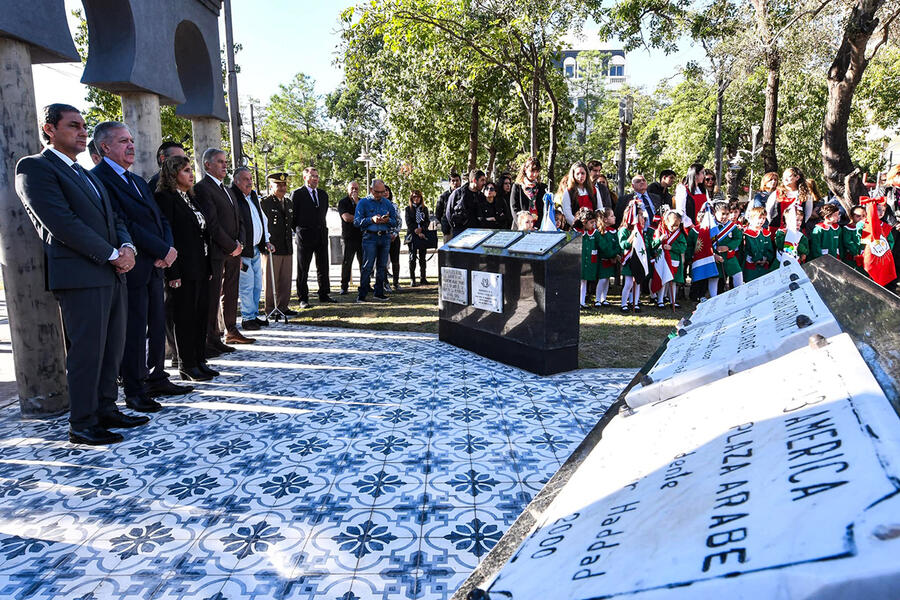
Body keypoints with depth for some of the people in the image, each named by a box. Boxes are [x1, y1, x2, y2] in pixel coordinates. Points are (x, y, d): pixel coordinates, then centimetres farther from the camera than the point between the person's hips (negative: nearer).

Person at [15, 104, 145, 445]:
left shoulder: (86, 175, 23)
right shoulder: (34, 167, -4)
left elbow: (113, 218, 20)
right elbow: (62, 223, -15)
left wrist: (127, 246, -2)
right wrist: (112, 254, -14)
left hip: (112, 273, 8)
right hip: (79, 275, -8)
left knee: (112, 348, 11)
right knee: (87, 351, -4)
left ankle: (106, 410, 22)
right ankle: (82, 425, 7)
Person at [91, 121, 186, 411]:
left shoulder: (137, 181, 20)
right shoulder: (98, 178, -9)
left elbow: (160, 219, 15)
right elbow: (122, 224, -18)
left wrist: (167, 249, -4)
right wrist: (163, 250, -15)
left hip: (155, 266, 8)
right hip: (130, 269, -8)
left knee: (157, 326, 12)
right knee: (134, 331, -2)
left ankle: (157, 378, 23)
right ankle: (135, 392, 8)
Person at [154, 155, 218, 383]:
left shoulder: (191, 198, 17)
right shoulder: (165, 197, -9)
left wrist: (208, 266, 13)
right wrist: (173, 273, -19)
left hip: (200, 267, 8)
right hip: (183, 268, -8)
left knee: (201, 314, 11)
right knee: (184, 316, 0)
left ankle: (200, 361, 20)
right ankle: (187, 366, 9)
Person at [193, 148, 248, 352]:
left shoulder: (226, 189, 20)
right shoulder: (202, 188, -9)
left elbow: (238, 220, 20)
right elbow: (212, 224, -16)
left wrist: (239, 243, 3)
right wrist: (232, 247, -13)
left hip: (233, 252, 8)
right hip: (216, 253, -8)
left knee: (230, 294, 15)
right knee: (212, 297, -4)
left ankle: (231, 331, 26)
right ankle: (211, 341, 0)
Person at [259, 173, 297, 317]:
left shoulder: (289, 204, 17)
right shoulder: (264, 203, -5)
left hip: (287, 249, 6)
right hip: (271, 248, -6)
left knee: (286, 281, 10)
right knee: (271, 281, 0)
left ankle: (283, 307, 19)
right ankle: (270, 309, 8)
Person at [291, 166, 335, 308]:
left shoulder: (323, 194, 12)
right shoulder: (297, 194, -5)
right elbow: (292, 215, -3)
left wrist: (321, 227, 14)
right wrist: (299, 230, 0)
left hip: (321, 235, 5)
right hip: (305, 237, -5)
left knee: (323, 267, 10)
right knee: (303, 269, 2)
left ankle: (324, 295, 20)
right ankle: (303, 298, 7)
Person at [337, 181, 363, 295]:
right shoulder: (342, 202, 3)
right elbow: (346, 218, -10)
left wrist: (357, 202, -6)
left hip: (362, 236, 3)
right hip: (348, 237, -3)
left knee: (363, 262, 3)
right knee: (346, 262, -2)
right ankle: (344, 286, 4)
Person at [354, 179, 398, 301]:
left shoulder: (387, 203, 14)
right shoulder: (363, 202, 3)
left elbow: (395, 222, 14)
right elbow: (357, 221, -5)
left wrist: (387, 220, -8)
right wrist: (372, 219, -17)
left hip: (385, 237, 4)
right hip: (370, 237, -4)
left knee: (382, 266, 7)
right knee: (367, 267, -8)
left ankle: (379, 292, 16)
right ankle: (362, 295, -4)